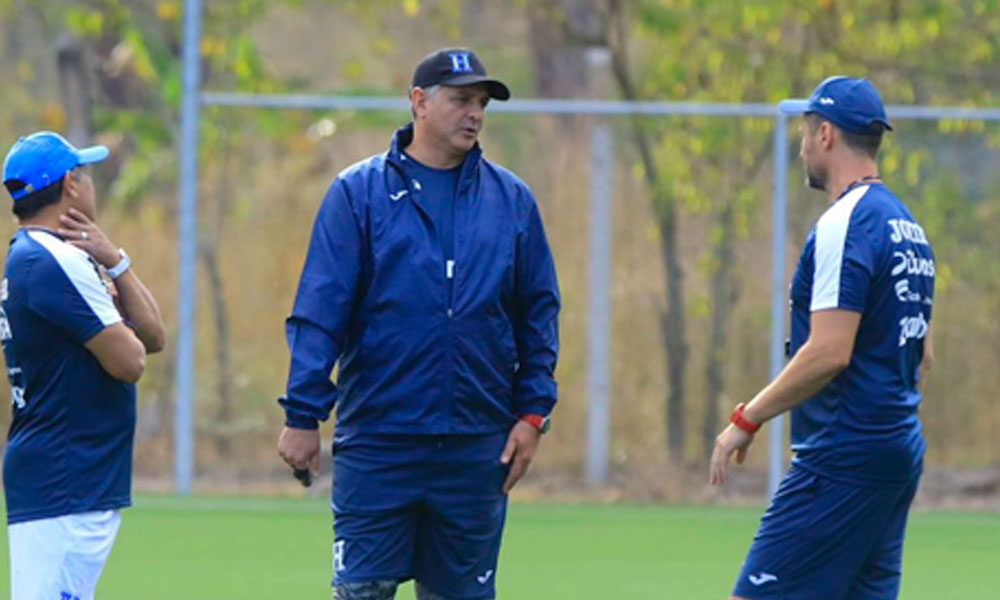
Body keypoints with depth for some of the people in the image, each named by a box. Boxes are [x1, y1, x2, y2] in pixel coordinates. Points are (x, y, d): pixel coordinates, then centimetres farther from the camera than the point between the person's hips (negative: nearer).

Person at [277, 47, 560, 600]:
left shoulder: (511, 200, 8)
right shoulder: (358, 192, 0)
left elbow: (539, 311, 11)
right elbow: (318, 312, -4)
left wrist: (533, 412, 3)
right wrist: (303, 415, -10)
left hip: (477, 446, 3)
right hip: (376, 443, -3)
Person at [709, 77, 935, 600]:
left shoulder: (843, 226, -14)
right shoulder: (906, 227, 17)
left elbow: (829, 352, -21)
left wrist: (745, 420, -15)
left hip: (842, 458, -10)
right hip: (901, 450, 10)